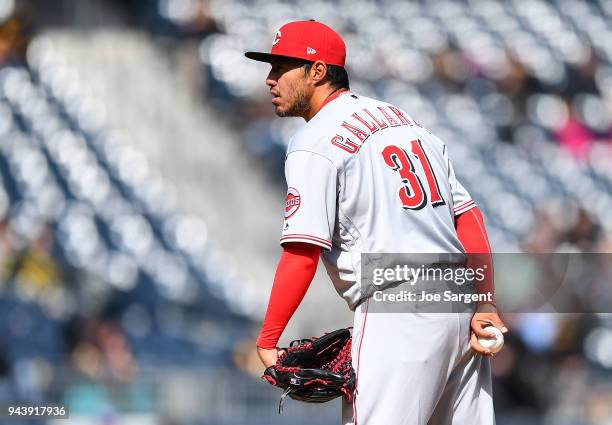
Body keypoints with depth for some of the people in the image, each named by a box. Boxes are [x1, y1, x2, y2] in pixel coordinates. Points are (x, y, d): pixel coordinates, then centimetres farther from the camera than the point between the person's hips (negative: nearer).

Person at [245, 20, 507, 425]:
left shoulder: (314, 142, -4)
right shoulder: (406, 120, 20)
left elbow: (302, 254, -14)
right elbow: (468, 216, 13)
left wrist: (267, 341, -9)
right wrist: (486, 305, 6)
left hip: (397, 315, -8)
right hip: (463, 307, 8)